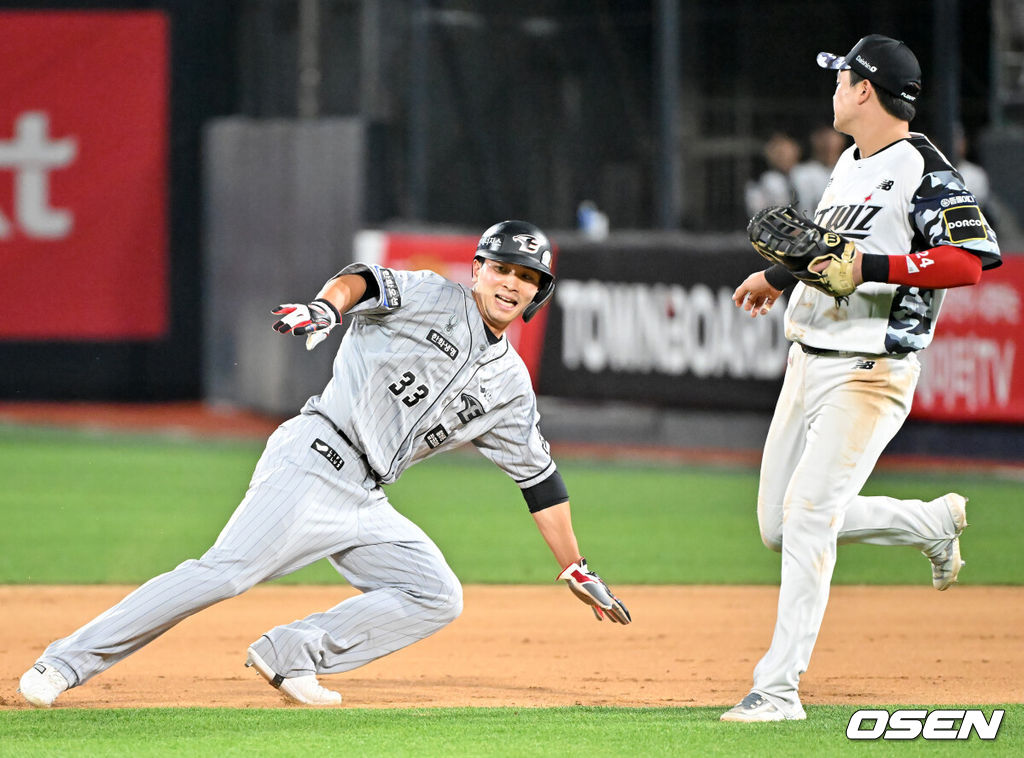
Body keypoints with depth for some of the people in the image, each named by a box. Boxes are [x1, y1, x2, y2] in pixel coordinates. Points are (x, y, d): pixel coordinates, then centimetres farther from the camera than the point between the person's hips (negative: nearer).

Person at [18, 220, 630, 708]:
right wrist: (326, 308, -40)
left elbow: (540, 476, 22)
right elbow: (365, 282, -17)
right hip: (315, 460, -7)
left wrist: (577, 571, 20)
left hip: (366, 505, 7)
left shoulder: (511, 387, 18)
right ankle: (67, 662, -20)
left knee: (437, 598, -4)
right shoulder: (434, 299, 2)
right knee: (229, 571, -21)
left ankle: (290, 656, -6)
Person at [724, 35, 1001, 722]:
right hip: (808, 364, 10)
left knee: (807, 515, -17)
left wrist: (873, 267, -27)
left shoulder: (922, 169, -14)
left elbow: (978, 257, -25)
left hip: (869, 374, -10)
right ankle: (935, 522, 27)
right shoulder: (850, 162, 15)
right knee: (780, 526, 10)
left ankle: (778, 689, -15)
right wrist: (779, 276, 40)